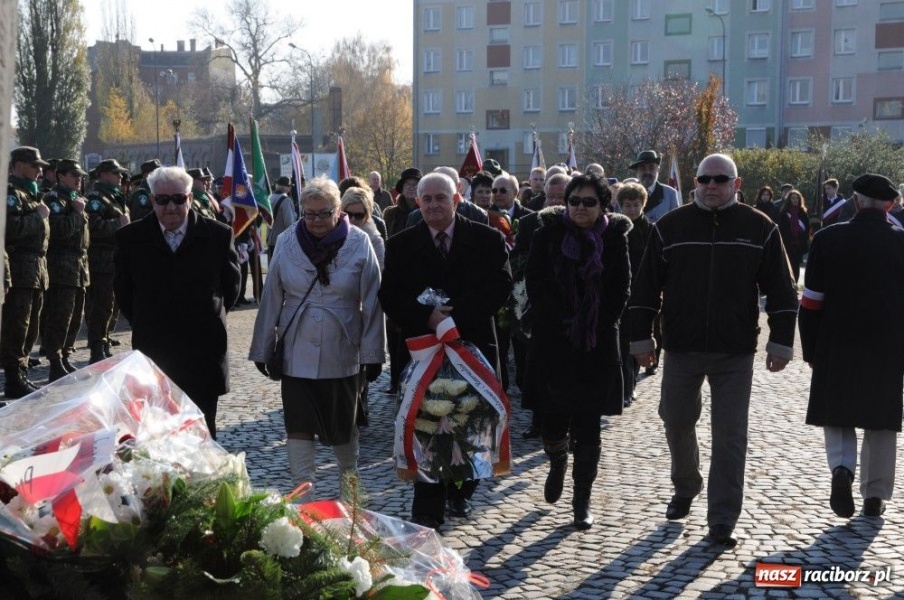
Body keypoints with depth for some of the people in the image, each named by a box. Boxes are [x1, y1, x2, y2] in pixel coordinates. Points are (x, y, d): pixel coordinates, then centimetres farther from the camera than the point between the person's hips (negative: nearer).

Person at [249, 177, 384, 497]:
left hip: (341, 353, -1)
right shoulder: (287, 242, -2)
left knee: (343, 425, 13)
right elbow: (271, 299, 3)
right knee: (298, 426, 1)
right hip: (297, 353, 1)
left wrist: (372, 353, -5)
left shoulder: (359, 243, -6)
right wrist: (262, 348, 5)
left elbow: (371, 303, -4)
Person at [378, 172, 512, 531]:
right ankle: (428, 512, 4)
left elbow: (500, 287, -8)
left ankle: (460, 492, 33)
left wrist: (457, 317, -19)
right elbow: (390, 298, -1)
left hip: (474, 344, 1)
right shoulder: (401, 246, 3)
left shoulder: (487, 240, 0)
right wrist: (426, 317, -19)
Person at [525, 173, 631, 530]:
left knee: (587, 426, 2)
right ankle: (557, 464, 37)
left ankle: (583, 501, 13)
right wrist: (561, 325, -9)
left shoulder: (614, 240, 2)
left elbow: (620, 291, 3)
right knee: (552, 420, 2)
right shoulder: (548, 236, 1)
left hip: (597, 347, 0)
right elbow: (536, 286, -2)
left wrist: (596, 327, -7)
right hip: (553, 343, 0)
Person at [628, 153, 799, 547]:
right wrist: (641, 338, 2)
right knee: (677, 424, 14)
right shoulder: (670, 227, 1)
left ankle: (722, 521, 6)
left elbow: (781, 290, 3)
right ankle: (685, 490, 39)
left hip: (735, 353, -1)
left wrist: (781, 342, -2)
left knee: (730, 438, -1)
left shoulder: (760, 228, 0)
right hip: (681, 350, 2)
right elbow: (646, 287, 4)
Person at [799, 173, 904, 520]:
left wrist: (810, 351, 5)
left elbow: (811, 303, -4)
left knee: (838, 418, 12)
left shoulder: (828, 240, -5)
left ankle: (842, 469, -12)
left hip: (836, 349, 0)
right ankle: (875, 496, 16)